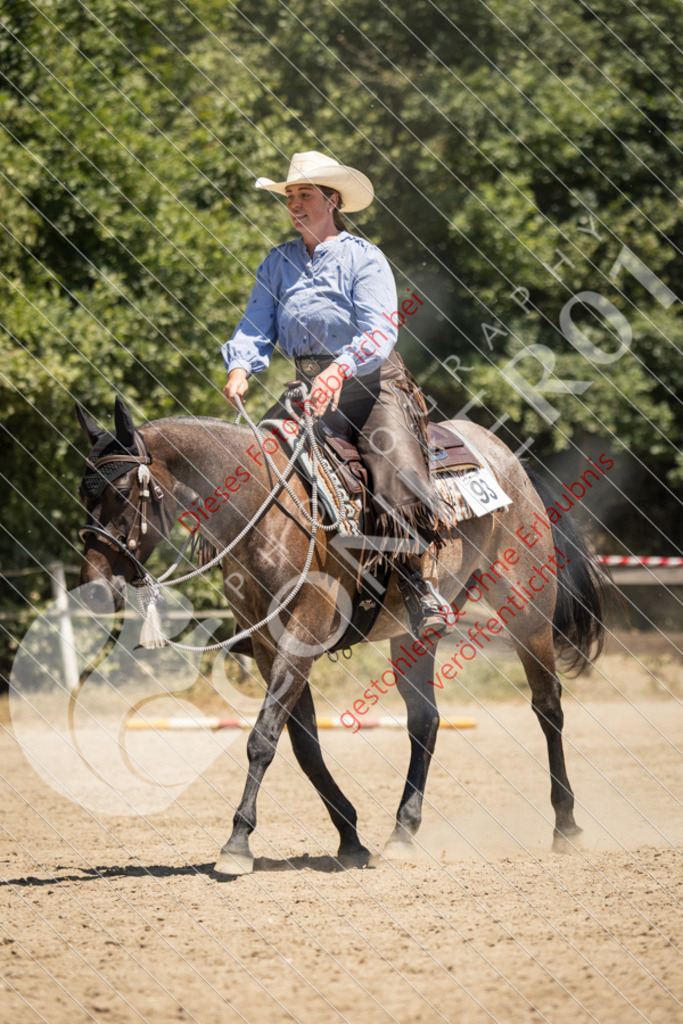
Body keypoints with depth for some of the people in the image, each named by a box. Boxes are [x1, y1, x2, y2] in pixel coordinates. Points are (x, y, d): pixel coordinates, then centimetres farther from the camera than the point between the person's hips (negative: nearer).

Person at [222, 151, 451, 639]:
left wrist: (340, 369, -33)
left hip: (370, 382, -5)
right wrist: (240, 367, -17)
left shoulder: (364, 258, -4)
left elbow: (380, 332, -15)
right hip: (309, 386, 5)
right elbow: (256, 325, 5)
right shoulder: (278, 263, 12)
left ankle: (415, 584, -24)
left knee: (393, 456, -28)